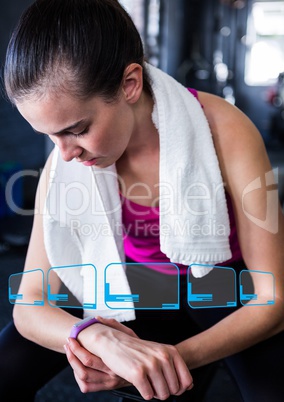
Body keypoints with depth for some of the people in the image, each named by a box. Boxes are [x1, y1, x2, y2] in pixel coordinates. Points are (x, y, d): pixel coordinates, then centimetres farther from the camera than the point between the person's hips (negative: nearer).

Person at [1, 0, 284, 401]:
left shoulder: (224, 131, -27)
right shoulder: (64, 165, -17)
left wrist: (177, 355, -37)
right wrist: (101, 338, -37)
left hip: (231, 296, -1)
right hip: (141, 293, 2)